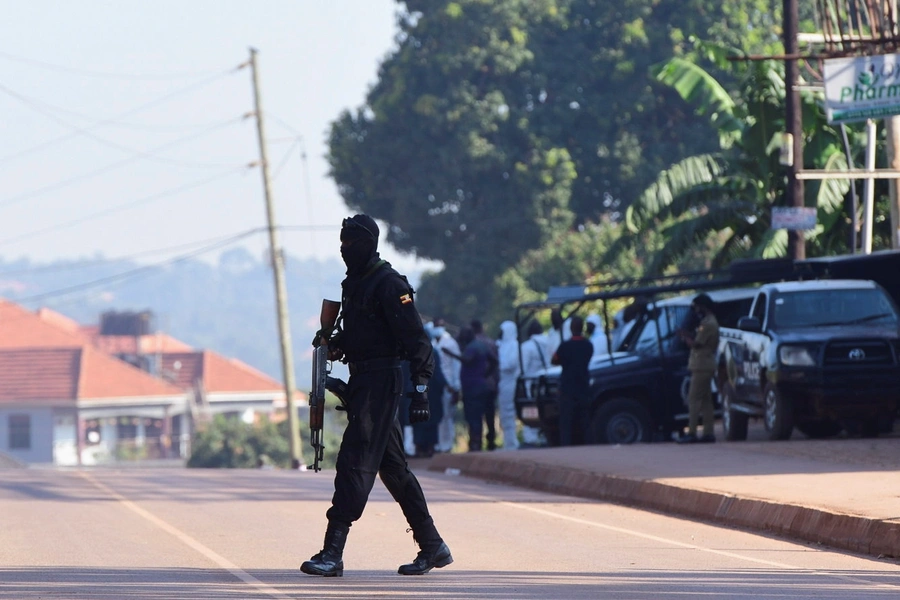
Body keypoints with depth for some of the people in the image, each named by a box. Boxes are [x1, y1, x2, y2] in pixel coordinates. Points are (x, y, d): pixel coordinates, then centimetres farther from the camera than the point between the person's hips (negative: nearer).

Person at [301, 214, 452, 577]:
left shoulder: (389, 285, -12)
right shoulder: (354, 284, 16)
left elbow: (417, 341, -15)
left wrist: (420, 391, -20)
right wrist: (335, 343, 7)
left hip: (380, 382, -10)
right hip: (361, 380, 10)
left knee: (355, 462, -14)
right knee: (392, 467, 13)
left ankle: (333, 553, -17)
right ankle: (433, 547, 20)